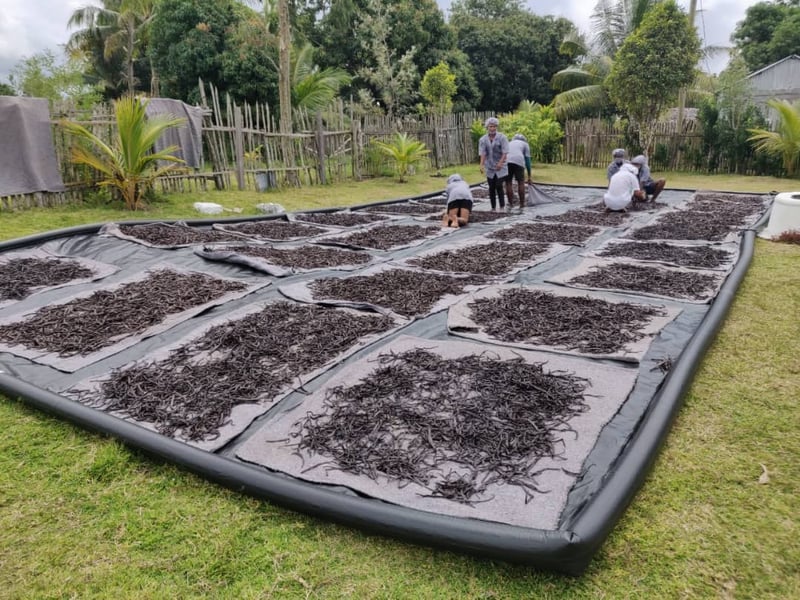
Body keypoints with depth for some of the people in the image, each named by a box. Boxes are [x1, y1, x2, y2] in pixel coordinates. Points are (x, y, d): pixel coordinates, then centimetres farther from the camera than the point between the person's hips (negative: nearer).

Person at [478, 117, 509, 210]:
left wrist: (500, 163, -31)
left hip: (501, 167, -3)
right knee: (491, 188, 5)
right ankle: (493, 207, 13)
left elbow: (505, 152, -15)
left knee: (499, 186, -11)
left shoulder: (502, 138, -8)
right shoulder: (483, 140, 0)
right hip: (489, 168, 3)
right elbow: (482, 153, -10)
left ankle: (502, 206, -2)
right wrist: (482, 165, -26)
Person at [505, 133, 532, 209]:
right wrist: (529, 176, 18)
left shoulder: (509, 144, 36)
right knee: (521, 182, 9)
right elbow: (527, 160, 17)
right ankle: (522, 204, 12)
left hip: (506, 161, 3)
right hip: (518, 161, -2)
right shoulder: (525, 144, 25)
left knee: (508, 183, 10)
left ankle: (510, 204, 10)